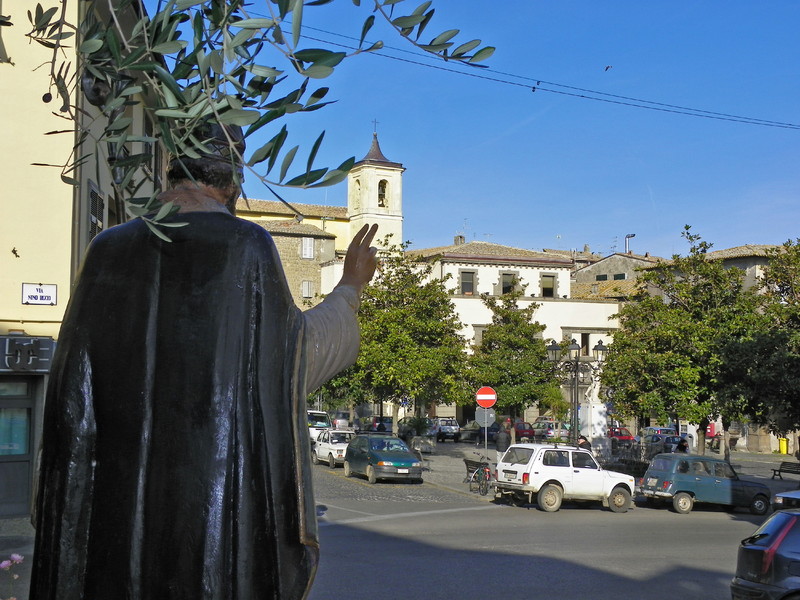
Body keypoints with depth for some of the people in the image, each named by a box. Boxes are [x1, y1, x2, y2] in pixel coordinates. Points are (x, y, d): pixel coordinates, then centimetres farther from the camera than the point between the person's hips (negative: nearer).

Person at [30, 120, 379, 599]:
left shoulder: (110, 249, 5)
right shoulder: (248, 246, -6)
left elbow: (77, 382, 8)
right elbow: (298, 349, 4)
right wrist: (351, 287, 19)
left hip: (120, 491, 3)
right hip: (226, 484, -3)